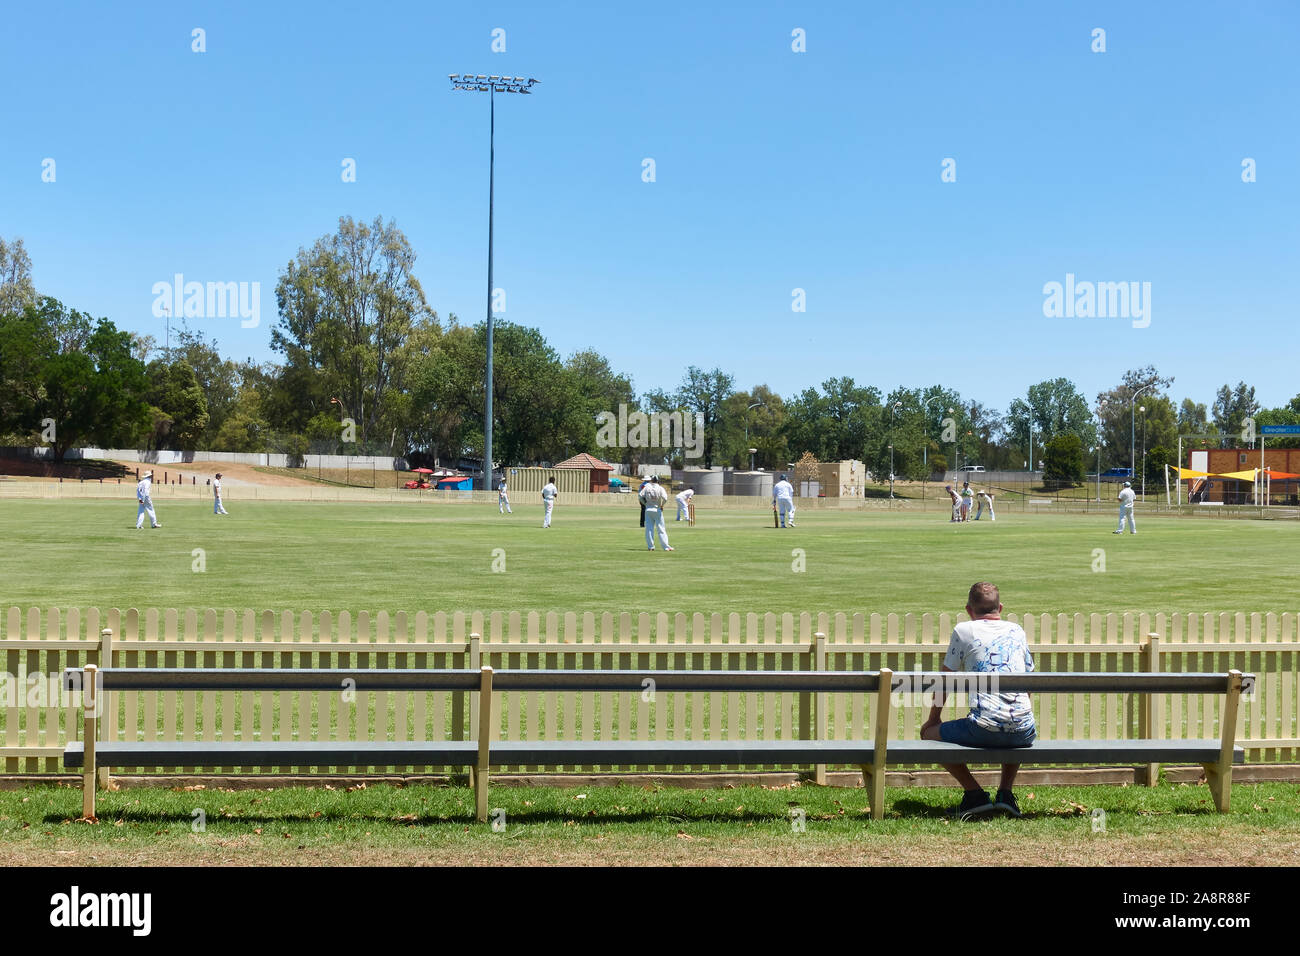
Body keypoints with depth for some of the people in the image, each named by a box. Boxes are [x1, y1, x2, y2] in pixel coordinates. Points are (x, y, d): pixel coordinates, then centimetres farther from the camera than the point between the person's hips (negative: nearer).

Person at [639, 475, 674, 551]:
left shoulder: (647, 486, -2)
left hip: (648, 510, 2)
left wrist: (645, 503, 11)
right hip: (657, 510, -2)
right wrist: (662, 505, -3)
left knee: (649, 529, 8)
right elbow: (665, 498, -20)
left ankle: (650, 546, 6)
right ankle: (666, 547, -2)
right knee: (661, 529, 1)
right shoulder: (660, 488, -7)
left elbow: (641, 496, -4)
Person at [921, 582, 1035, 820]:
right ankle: (1005, 792, 21)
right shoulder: (1016, 631, 19)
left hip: (984, 729, -5)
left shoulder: (964, 630, 7)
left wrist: (933, 718, 25)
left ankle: (975, 793, 6)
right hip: (1023, 732, 5)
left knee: (929, 733, 17)